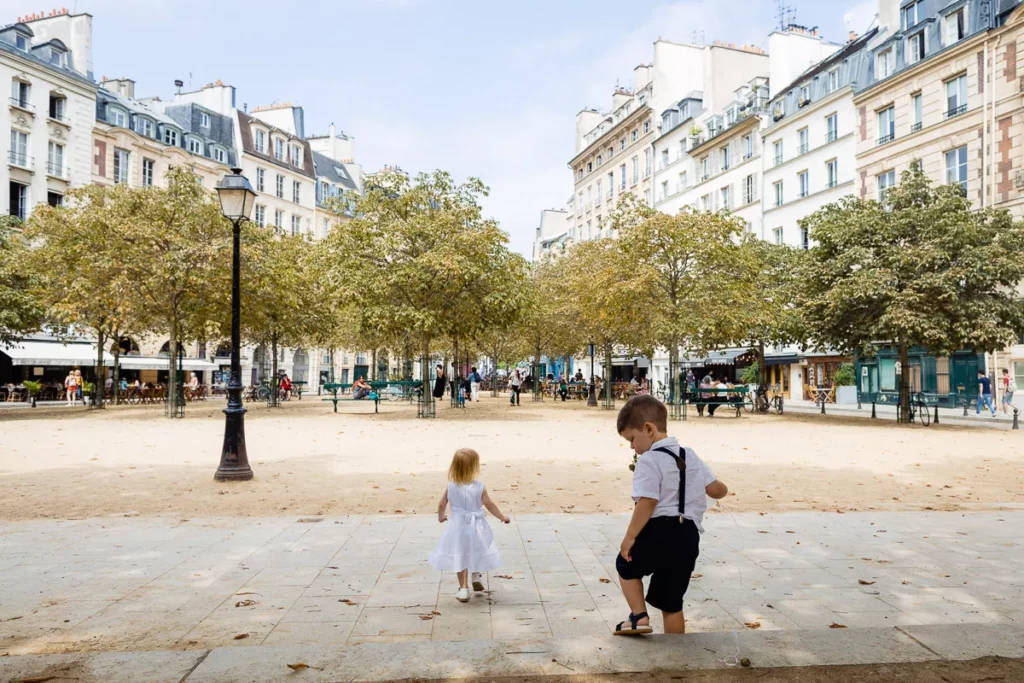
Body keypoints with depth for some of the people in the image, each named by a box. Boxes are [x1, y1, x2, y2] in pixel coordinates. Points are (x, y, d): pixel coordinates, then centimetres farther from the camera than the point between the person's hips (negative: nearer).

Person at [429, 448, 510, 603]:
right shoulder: (479, 488, -15)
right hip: (476, 527, -1)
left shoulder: (450, 486, -9)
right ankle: (477, 576, 25)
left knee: (460, 557, 12)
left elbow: (441, 505, 0)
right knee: (477, 553, 26)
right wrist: (502, 517, 7)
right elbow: (489, 505, -8)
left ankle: (463, 589, 14)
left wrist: (441, 517, 22)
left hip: (458, 526, 1)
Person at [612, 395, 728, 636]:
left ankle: (639, 616, 9)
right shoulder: (690, 456, 16)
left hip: (660, 531, -7)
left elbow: (647, 503, -17)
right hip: (689, 537, 7)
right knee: (672, 603, 16)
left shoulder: (649, 461, -8)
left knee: (626, 565, 22)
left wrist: (630, 537, -12)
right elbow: (718, 490, 17)